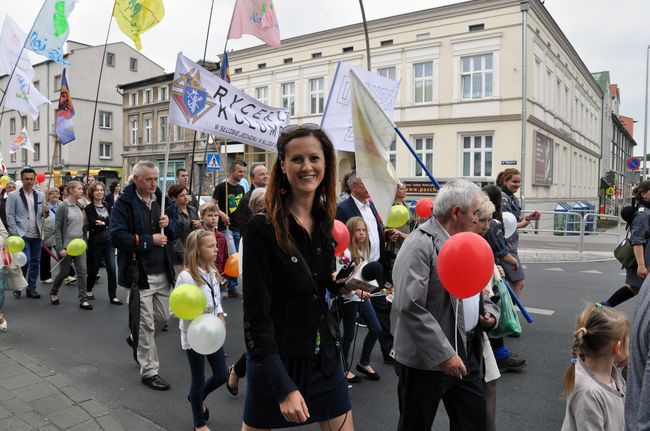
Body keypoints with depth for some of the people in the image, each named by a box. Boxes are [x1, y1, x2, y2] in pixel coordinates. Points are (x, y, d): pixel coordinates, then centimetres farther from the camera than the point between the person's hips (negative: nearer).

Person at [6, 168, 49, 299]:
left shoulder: (40, 195, 9)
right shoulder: (13, 195, -2)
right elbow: (10, 216, -4)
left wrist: (46, 212, -10)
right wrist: (15, 234, -12)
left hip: (37, 235, 4)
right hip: (22, 235, -4)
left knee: (35, 262, 8)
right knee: (25, 261, -11)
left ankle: (31, 288, 19)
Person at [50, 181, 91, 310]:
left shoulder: (80, 207, 6)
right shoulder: (63, 207, -12)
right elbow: (57, 229, -12)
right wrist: (60, 248, -17)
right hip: (66, 246, -5)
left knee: (82, 271, 0)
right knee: (64, 272, 9)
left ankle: (83, 299, 4)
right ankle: (53, 292, 35)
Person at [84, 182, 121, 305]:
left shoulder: (108, 205, 9)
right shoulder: (89, 208, -5)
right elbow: (93, 224, -18)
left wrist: (103, 223, -13)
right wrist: (108, 224, -19)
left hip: (109, 242, 3)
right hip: (96, 243, -3)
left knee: (111, 269, -3)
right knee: (94, 268, 10)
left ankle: (113, 296, 3)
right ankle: (89, 290, 35)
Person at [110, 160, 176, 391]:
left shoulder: (161, 200, 11)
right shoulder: (124, 204, -10)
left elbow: (174, 233, 18)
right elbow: (116, 237, -19)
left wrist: (168, 225, -5)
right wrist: (149, 240, -19)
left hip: (163, 273, 7)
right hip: (139, 274, -7)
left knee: (163, 317, 17)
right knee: (145, 324, 1)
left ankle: (136, 340, 45)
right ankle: (149, 371, 15)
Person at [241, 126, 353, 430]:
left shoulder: (326, 222, 0)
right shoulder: (262, 228, -18)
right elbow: (256, 315, -19)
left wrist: (341, 282, -5)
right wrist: (284, 386, -22)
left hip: (324, 357, 5)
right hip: (276, 363, -5)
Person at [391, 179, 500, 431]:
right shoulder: (420, 245, -19)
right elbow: (409, 307, -25)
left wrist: (489, 311, 3)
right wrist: (444, 355, -24)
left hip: (467, 353, 8)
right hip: (426, 360, -8)